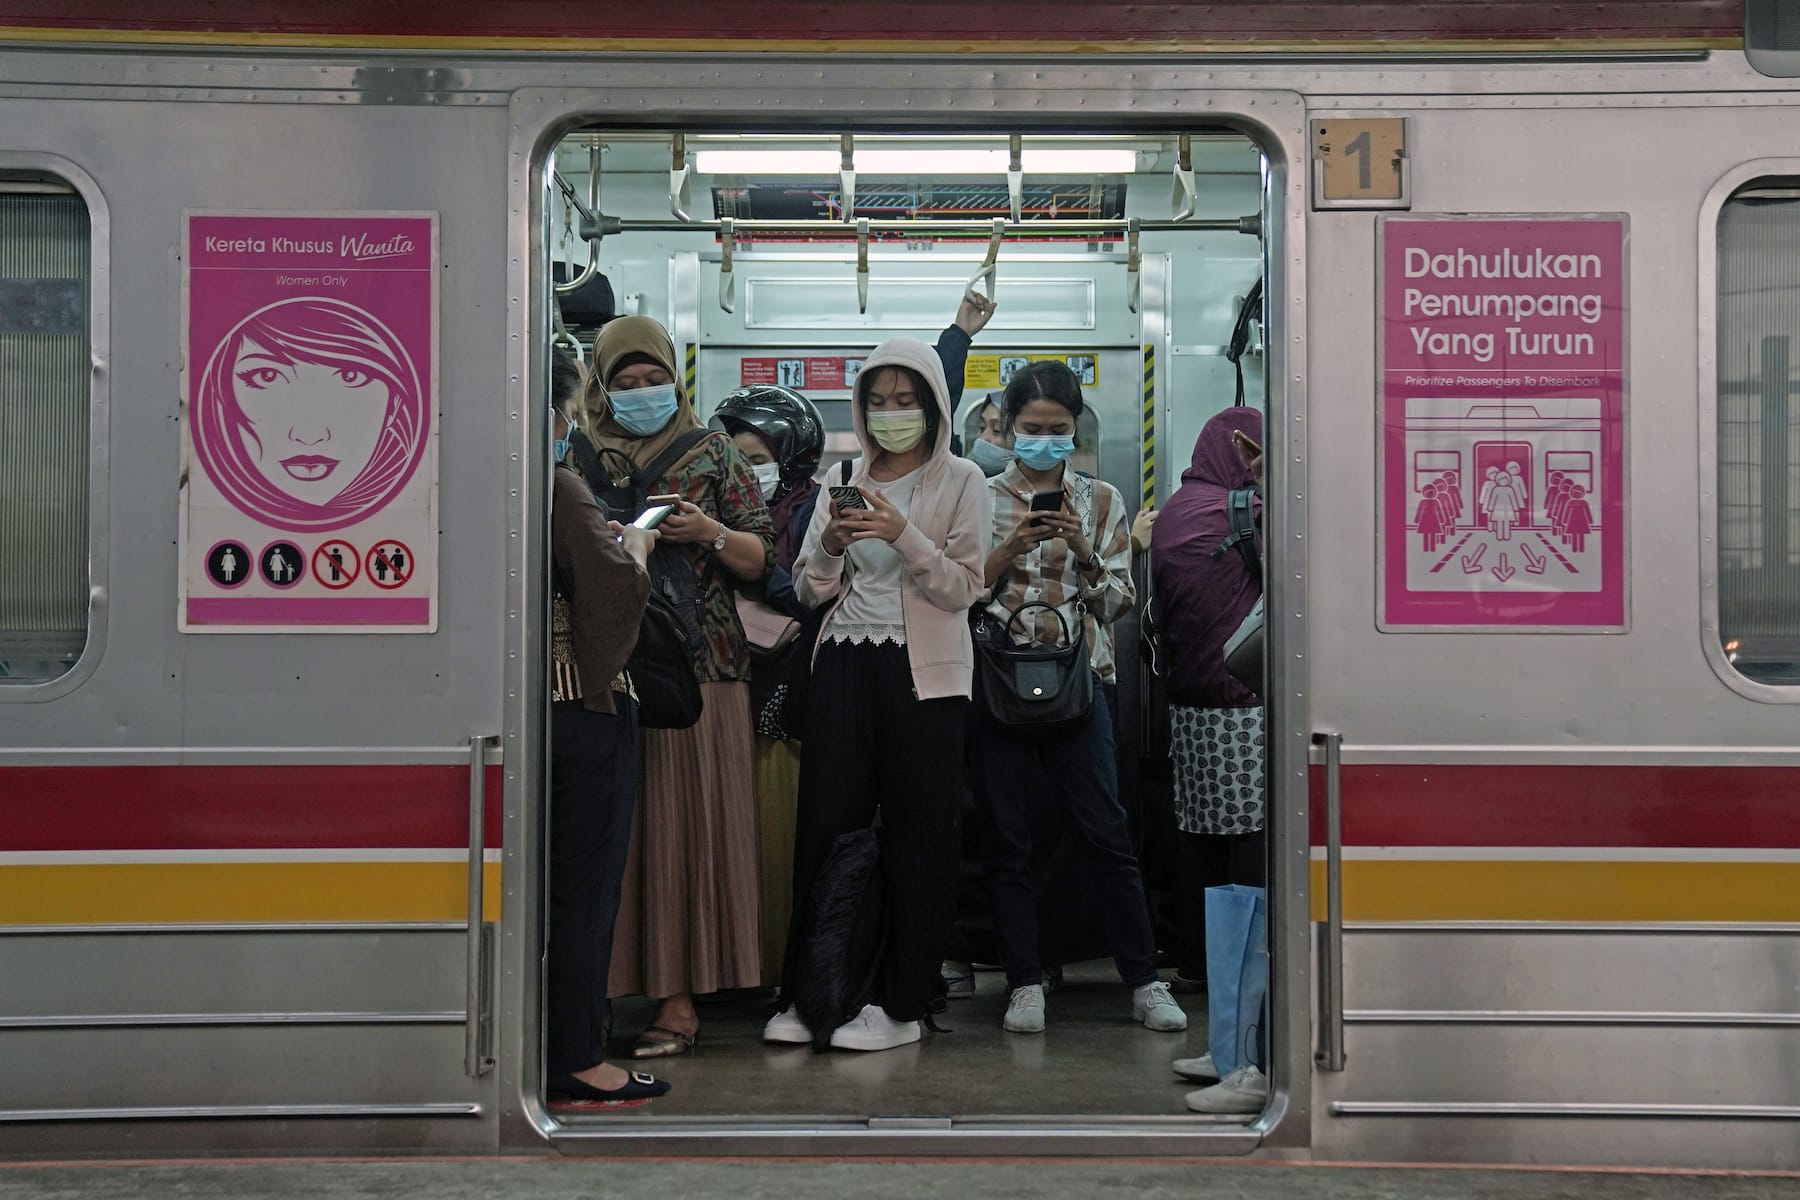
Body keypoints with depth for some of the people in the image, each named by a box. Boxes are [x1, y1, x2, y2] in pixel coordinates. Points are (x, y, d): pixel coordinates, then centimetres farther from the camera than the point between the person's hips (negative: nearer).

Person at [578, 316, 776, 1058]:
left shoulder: (712, 454, 10)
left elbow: (760, 558, 8)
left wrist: (711, 534, -10)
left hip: (699, 669, -1)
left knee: (686, 825, -3)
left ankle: (678, 999, 0)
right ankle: (603, 990, 5)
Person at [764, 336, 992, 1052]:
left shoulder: (960, 481, 3)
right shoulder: (845, 481, 15)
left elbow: (962, 589, -6)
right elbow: (809, 592, 13)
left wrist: (903, 535, -19)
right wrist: (829, 545, -8)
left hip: (921, 672, -4)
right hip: (844, 664, 4)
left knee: (916, 835, -1)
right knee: (825, 825, 2)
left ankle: (900, 1005, 7)